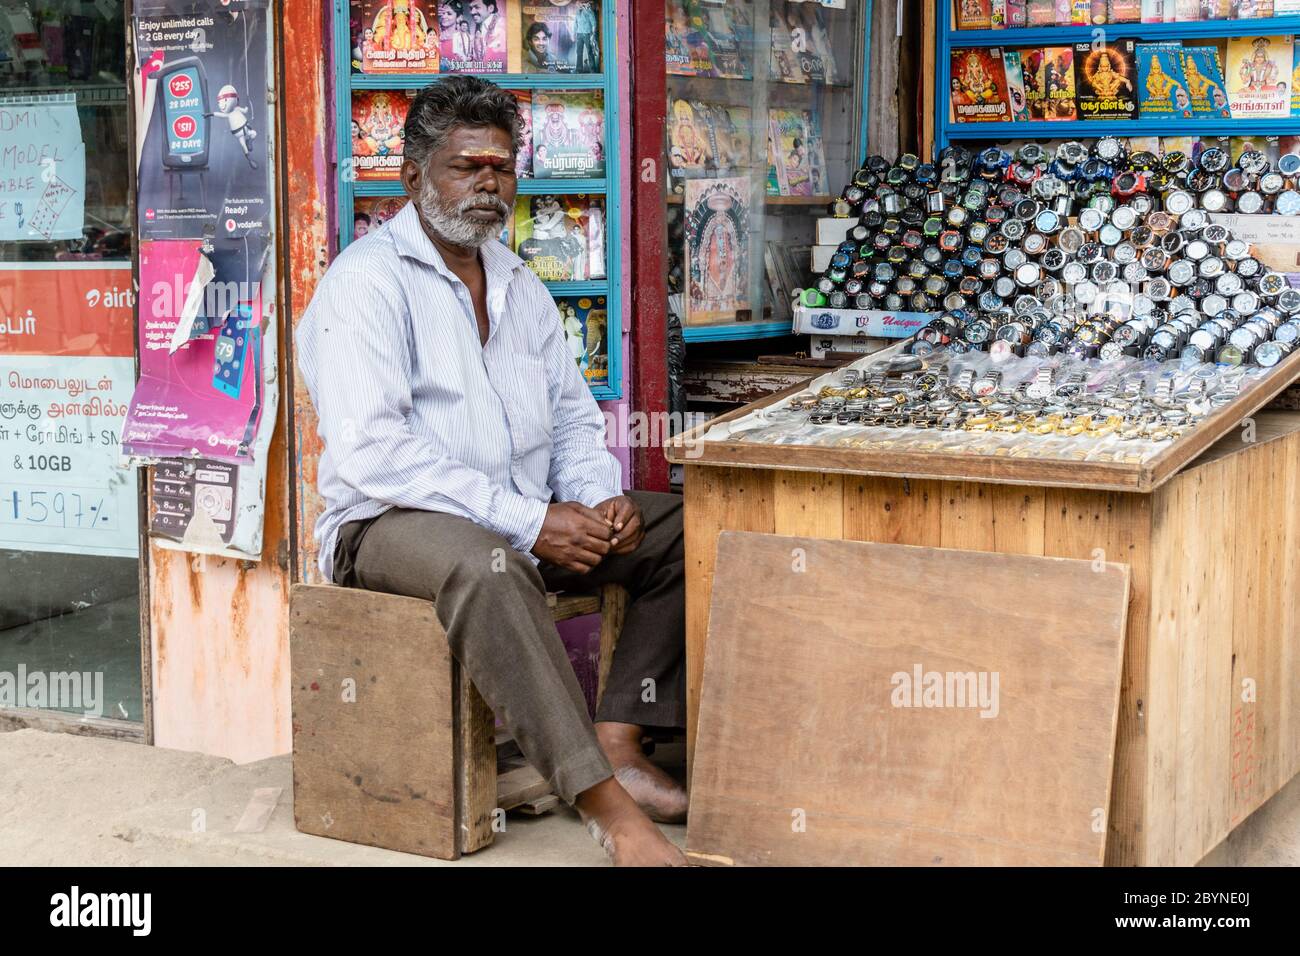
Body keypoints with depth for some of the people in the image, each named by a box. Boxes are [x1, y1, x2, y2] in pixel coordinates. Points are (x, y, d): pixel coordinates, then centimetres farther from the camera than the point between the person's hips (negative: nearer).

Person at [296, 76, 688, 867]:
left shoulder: (520, 284, 16)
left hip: (524, 523, 8)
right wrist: (527, 521, -24)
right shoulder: (369, 279, -10)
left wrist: (601, 500, -5)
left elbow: (573, 418, 19)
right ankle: (606, 804, -38)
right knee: (488, 565, -39)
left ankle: (619, 743, -13)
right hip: (389, 526, -8)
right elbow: (370, 452, -21)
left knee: (682, 526, -3)